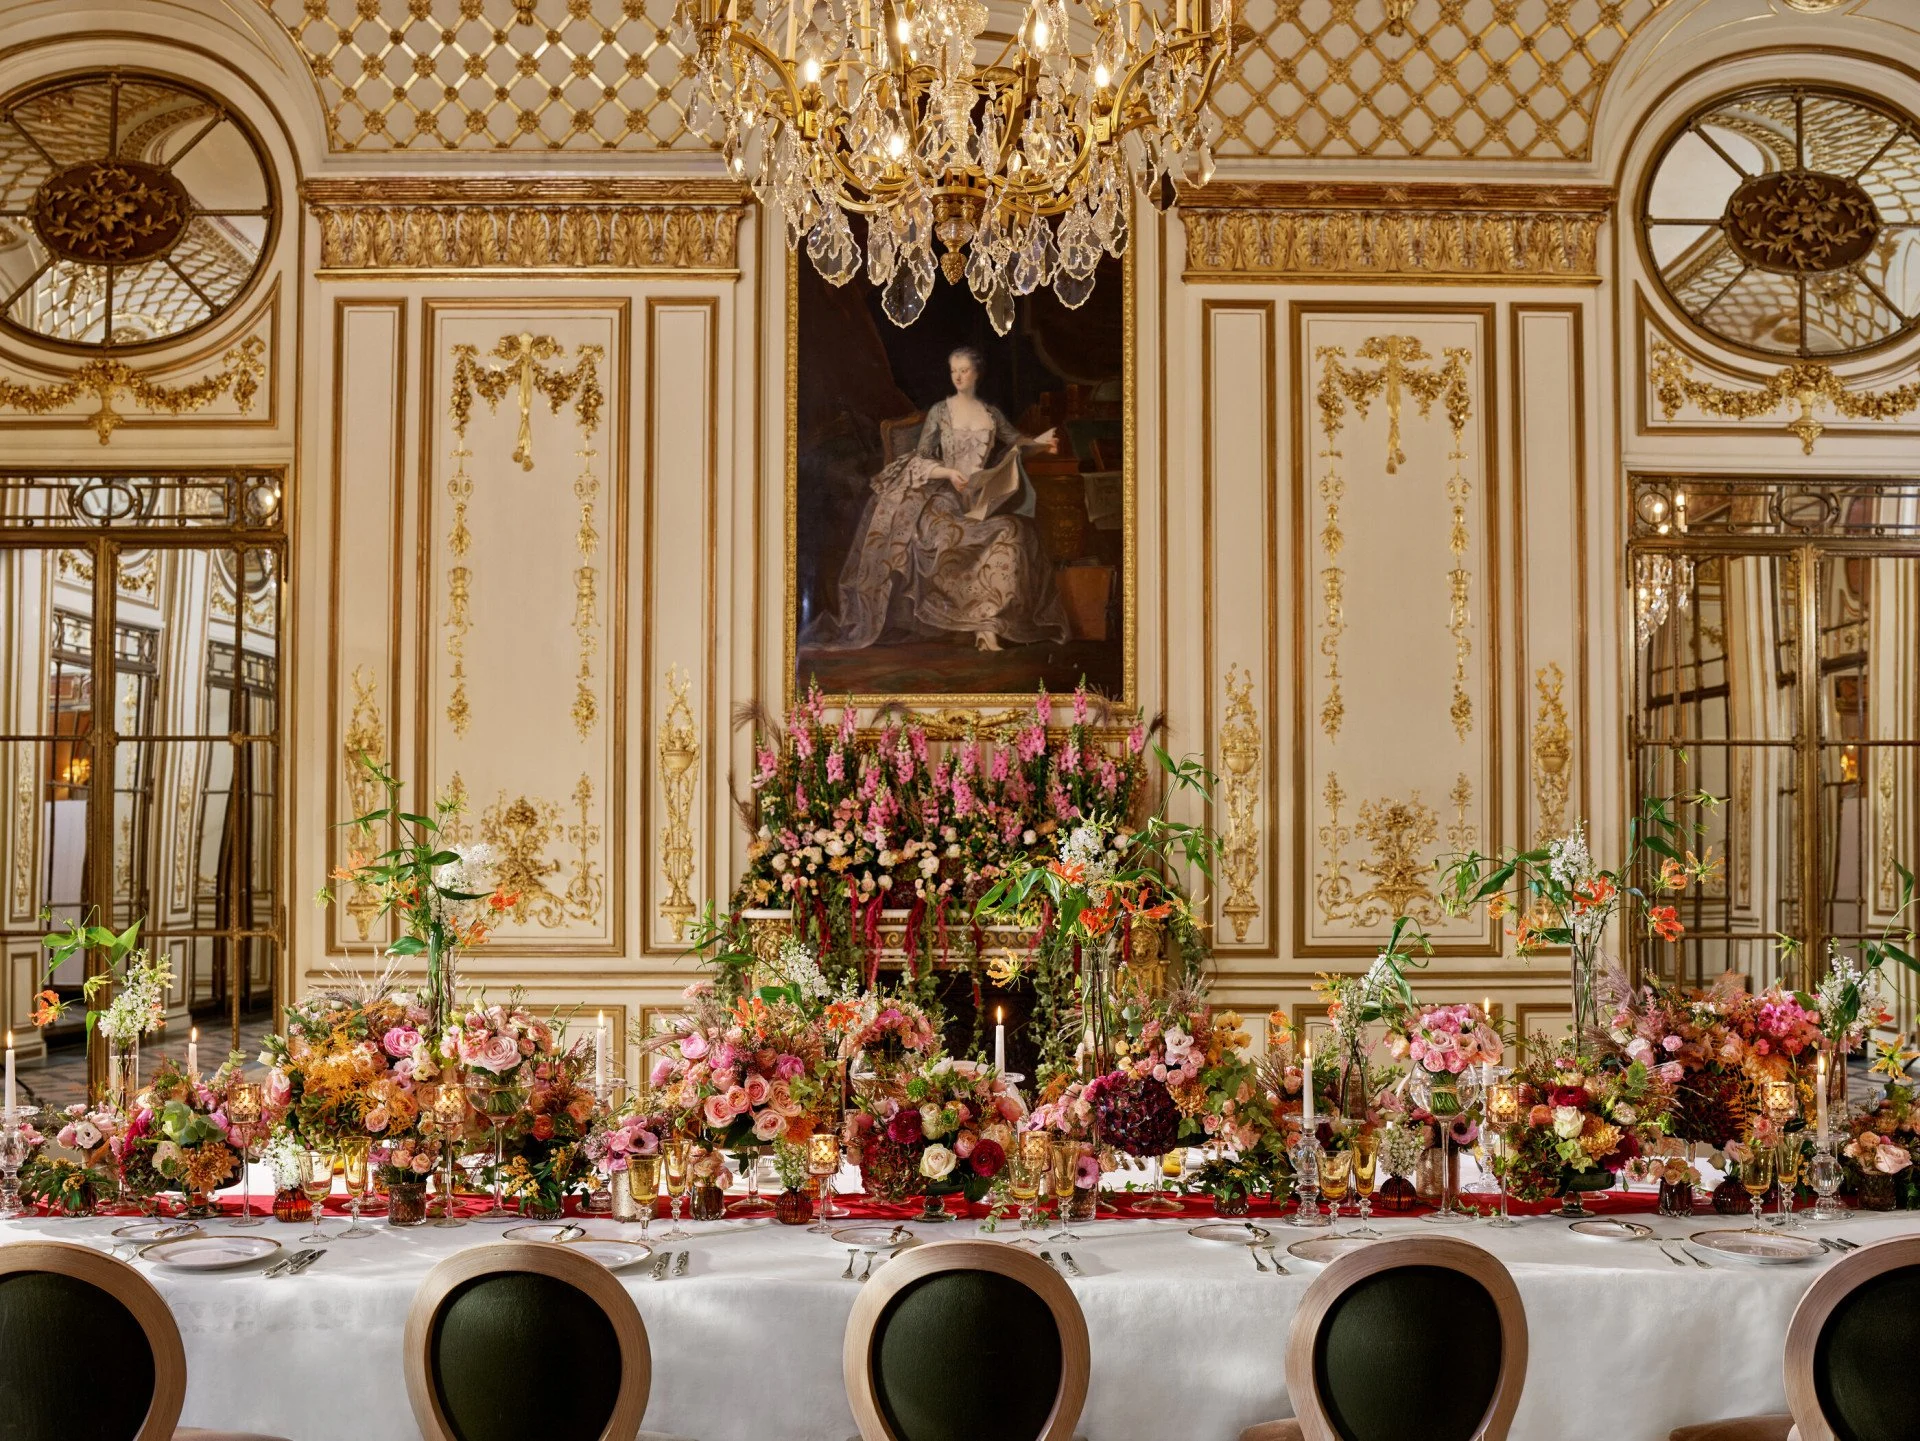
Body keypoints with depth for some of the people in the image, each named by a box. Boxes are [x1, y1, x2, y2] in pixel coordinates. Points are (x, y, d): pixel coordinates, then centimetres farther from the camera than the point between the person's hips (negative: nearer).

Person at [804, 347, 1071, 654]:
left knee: (1008, 533, -29)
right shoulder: (940, 411, 4)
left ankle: (988, 625, -30)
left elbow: (1014, 440, 29)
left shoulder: (991, 414, 13)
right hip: (945, 496, -2)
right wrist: (949, 472, -16)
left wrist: (1039, 442, 8)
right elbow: (921, 459, 1)